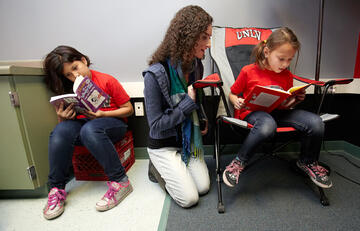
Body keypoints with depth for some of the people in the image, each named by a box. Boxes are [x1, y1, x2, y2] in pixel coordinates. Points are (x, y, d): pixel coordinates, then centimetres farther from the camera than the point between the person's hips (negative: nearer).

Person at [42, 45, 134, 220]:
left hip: (112, 122, -4)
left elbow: (128, 109, -5)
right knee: (60, 131, -27)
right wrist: (62, 118, -14)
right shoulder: (67, 89, 9)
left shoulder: (107, 81, -6)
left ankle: (120, 182, -28)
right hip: (81, 122, 4)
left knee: (89, 129, -37)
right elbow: (63, 117, 11)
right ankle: (56, 189, -15)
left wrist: (102, 114, -17)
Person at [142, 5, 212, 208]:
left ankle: (174, 167, 25)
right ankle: (158, 169, 18)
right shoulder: (155, 74, -25)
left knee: (203, 187, 2)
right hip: (164, 145, -6)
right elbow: (156, 125, -21)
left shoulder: (196, 66, -3)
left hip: (190, 140, 6)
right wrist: (188, 102, -25)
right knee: (189, 198, -5)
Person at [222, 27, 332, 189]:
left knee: (315, 122, -17)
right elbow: (232, 94, 7)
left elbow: (286, 105, 22)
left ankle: (307, 162, 13)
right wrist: (237, 102, -15)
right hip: (252, 112, -5)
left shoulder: (287, 76, 12)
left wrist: (296, 101, 0)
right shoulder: (248, 71, -2)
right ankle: (239, 162, -18)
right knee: (268, 125, -41)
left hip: (278, 112, 5)